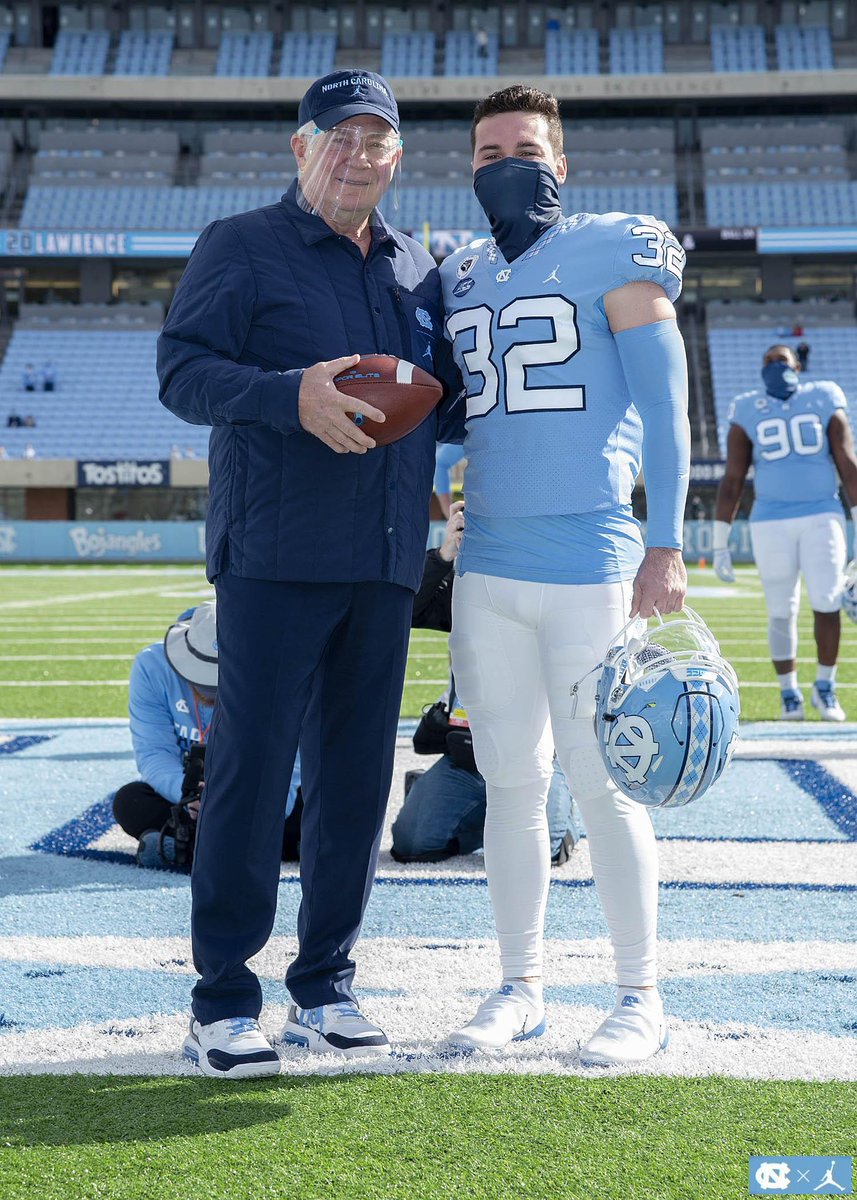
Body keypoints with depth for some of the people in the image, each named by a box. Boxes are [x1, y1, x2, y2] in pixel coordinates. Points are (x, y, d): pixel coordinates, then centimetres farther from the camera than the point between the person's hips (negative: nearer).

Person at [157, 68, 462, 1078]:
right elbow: (182, 368, -8)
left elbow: (446, 404, 25)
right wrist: (291, 395, -23)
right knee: (249, 770, -5)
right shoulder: (240, 249, 3)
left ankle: (323, 988, 19)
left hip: (385, 564, 6)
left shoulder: (418, 271, 19)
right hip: (274, 558, -5)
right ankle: (223, 1002, 4)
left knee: (357, 776, 8)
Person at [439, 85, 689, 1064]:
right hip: (486, 567, 5)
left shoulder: (613, 253, -2)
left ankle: (641, 997, 14)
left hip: (589, 563, -5)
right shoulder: (458, 280, 15)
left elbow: (662, 406, -5)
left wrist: (665, 545, -11)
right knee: (510, 781, 10)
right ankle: (519, 985, 22)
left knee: (603, 785, 0)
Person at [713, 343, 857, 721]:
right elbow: (732, 480, 4)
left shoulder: (823, 402, 6)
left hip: (822, 517, 0)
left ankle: (825, 687, 10)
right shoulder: (748, 412, 5)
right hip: (771, 523, 0)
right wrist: (720, 544, 1)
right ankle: (789, 694, 17)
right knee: (782, 611, 3)